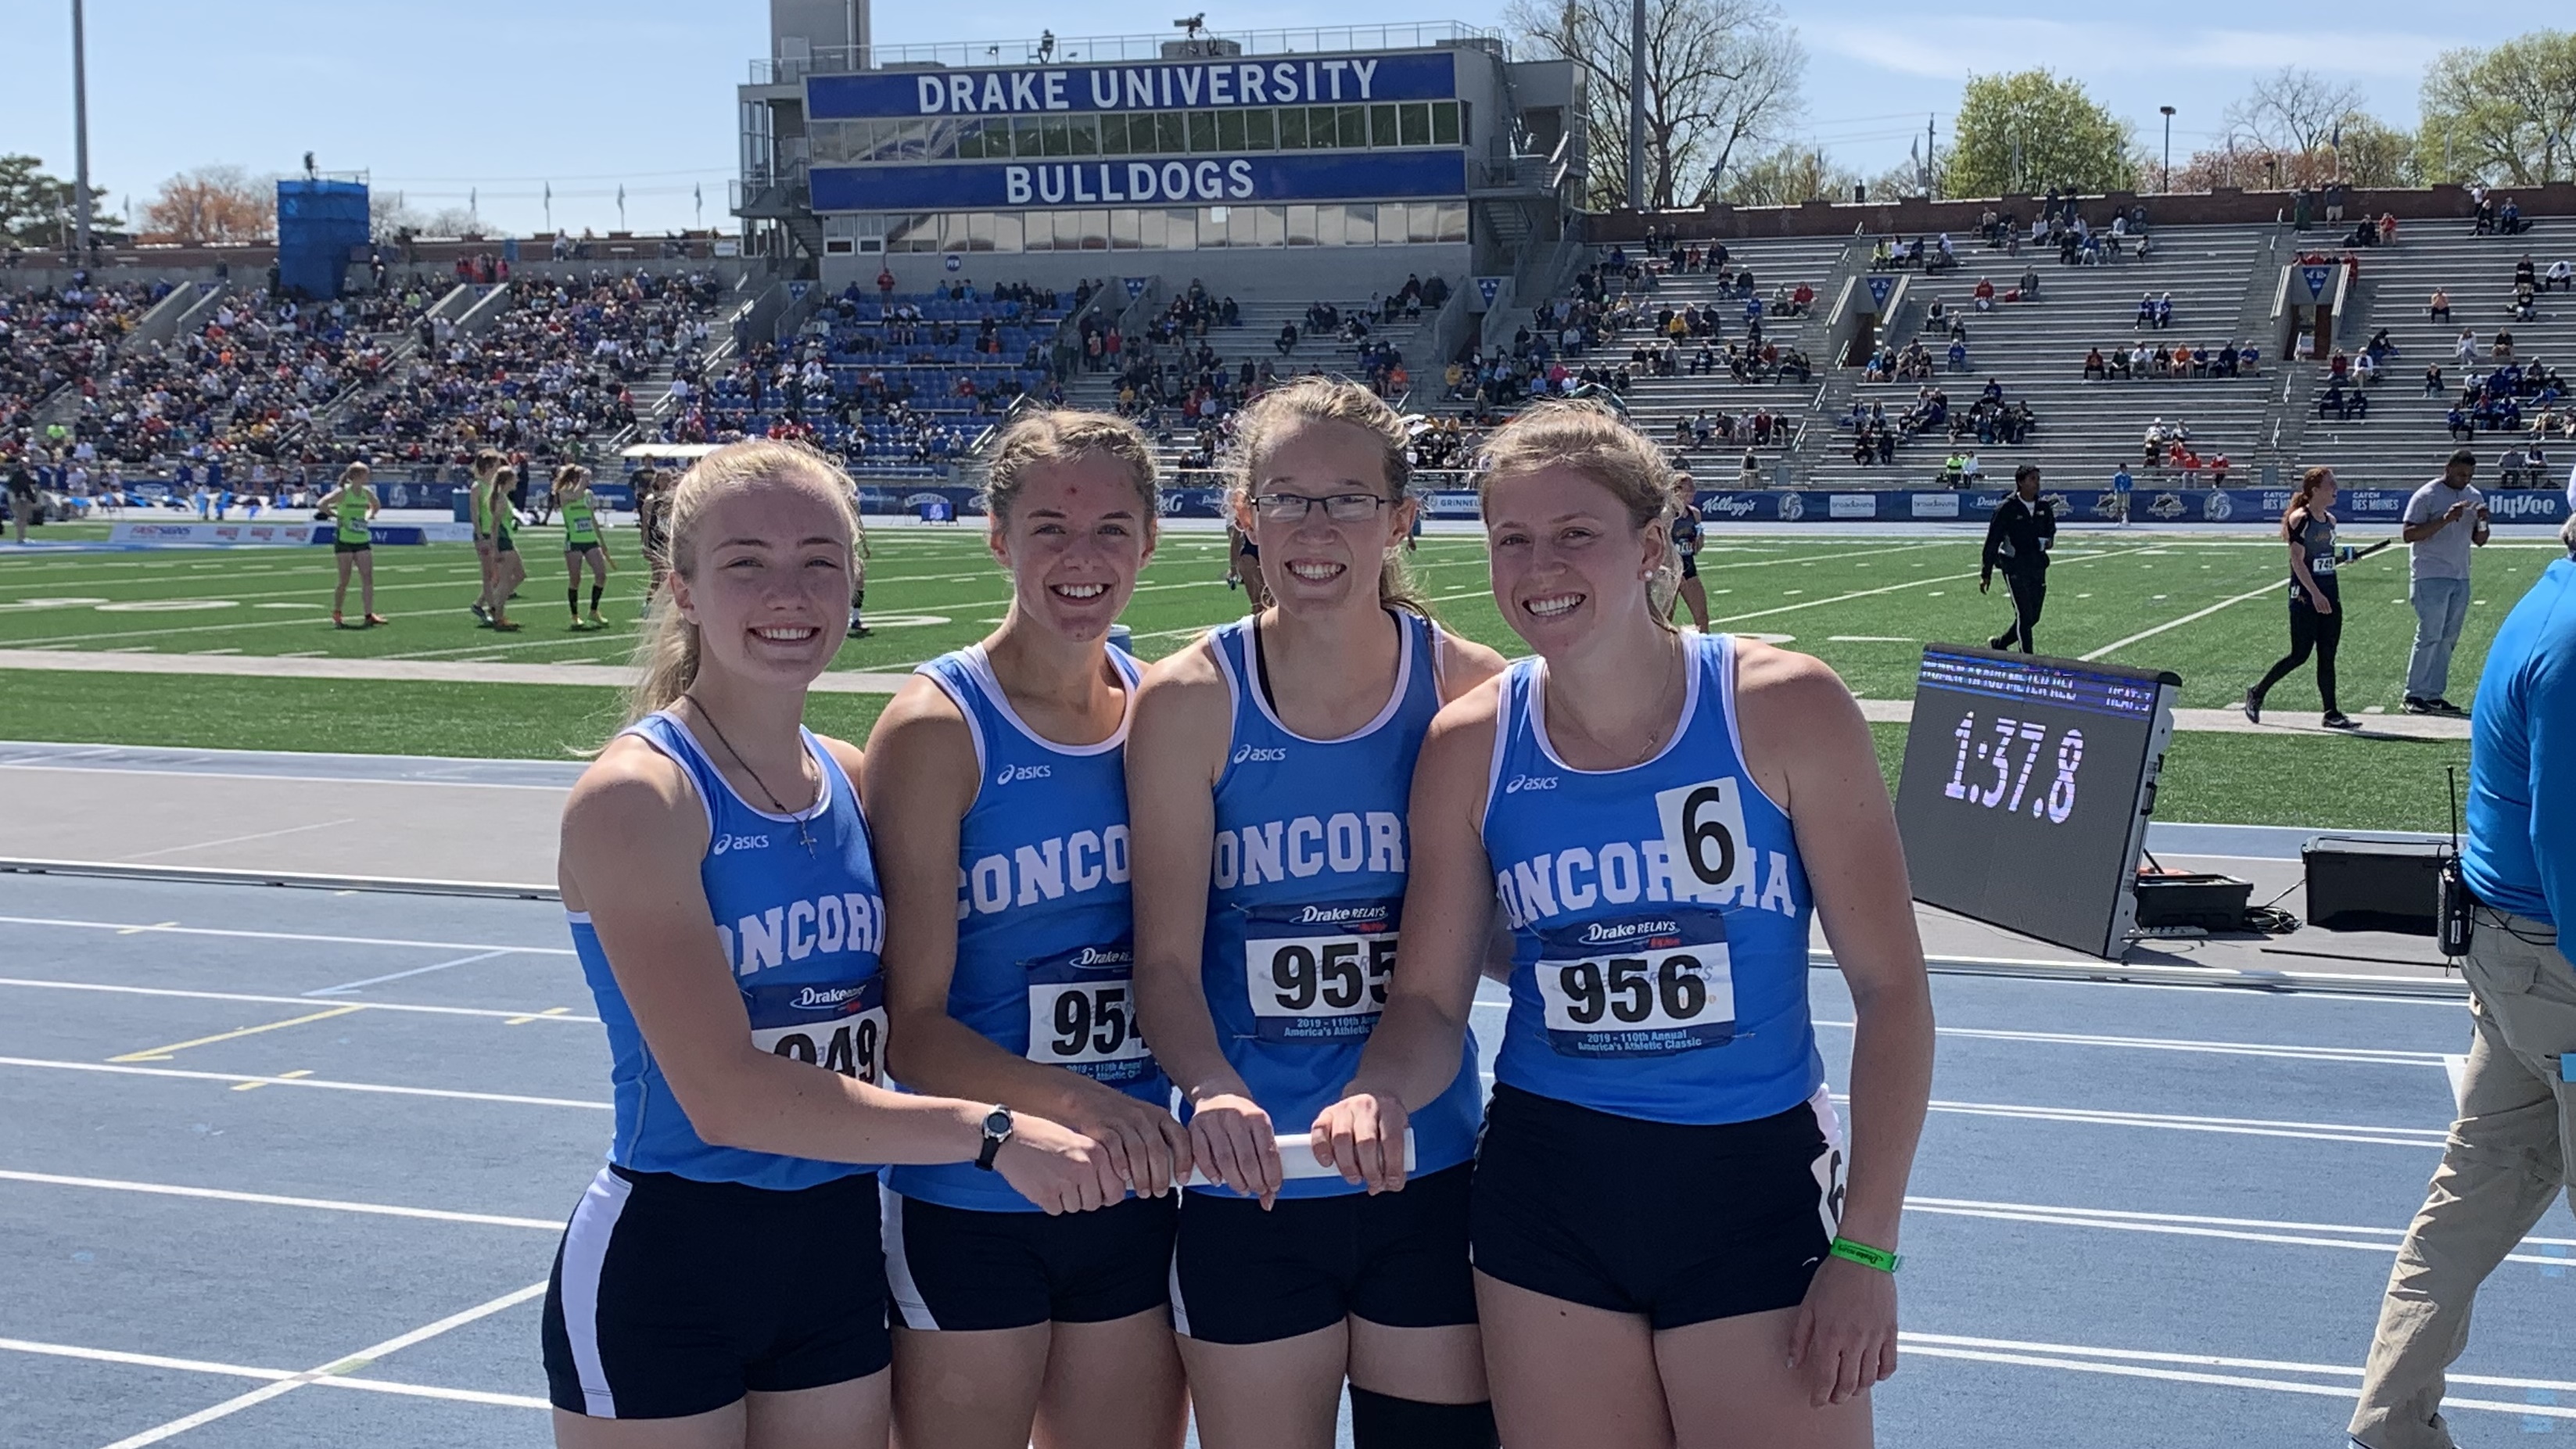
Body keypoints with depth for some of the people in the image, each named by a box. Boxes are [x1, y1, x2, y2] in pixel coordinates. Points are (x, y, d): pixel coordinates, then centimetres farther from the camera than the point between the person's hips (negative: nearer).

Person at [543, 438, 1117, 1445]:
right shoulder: (637, 796, -16)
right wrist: (987, 1133, -25)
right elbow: (727, 1094, -24)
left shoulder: (855, 781, 4)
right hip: (665, 1268, -6)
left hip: (838, 1249, 6)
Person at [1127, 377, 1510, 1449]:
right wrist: (1212, 1090, -29)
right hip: (1249, 1189, -1)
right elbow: (1166, 958, -10)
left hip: (1431, 1175, 1)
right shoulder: (1191, 703, -7)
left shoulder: (1468, 689, -3)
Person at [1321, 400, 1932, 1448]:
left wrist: (1866, 1248, -12)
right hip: (1547, 1192, 3)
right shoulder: (1469, 748, -2)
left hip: (1758, 1187, -2)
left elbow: (1889, 985, -8)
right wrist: (1385, 1094, -20)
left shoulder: (1783, 711, -11)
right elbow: (1430, 1000, 4)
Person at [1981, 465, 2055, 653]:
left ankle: (1998, 644, 29)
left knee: (2033, 618, 8)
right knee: (2025, 616, -11)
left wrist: (2049, 541, -1)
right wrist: (1986, 574, -7)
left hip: (2038, 566, 6)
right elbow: (1992, 541, -6)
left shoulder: (2044, 507, 6)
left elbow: (2051, 529, 25)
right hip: (2015, 567, -6)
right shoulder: (2007, 508, -9)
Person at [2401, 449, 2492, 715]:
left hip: (2460, 578, 7)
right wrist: (2445, 519, -22)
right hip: (2431, 577, -7)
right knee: (2429, 636, -9)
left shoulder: (2475, 497, 13)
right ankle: (2413, 696, -3)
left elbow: (2480, 541, 17)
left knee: (2448, 639, 7)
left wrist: (2482, 522, -5)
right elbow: (2408, 534, -15)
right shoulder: (2427, 496, -7)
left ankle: (2434, 695, 11)